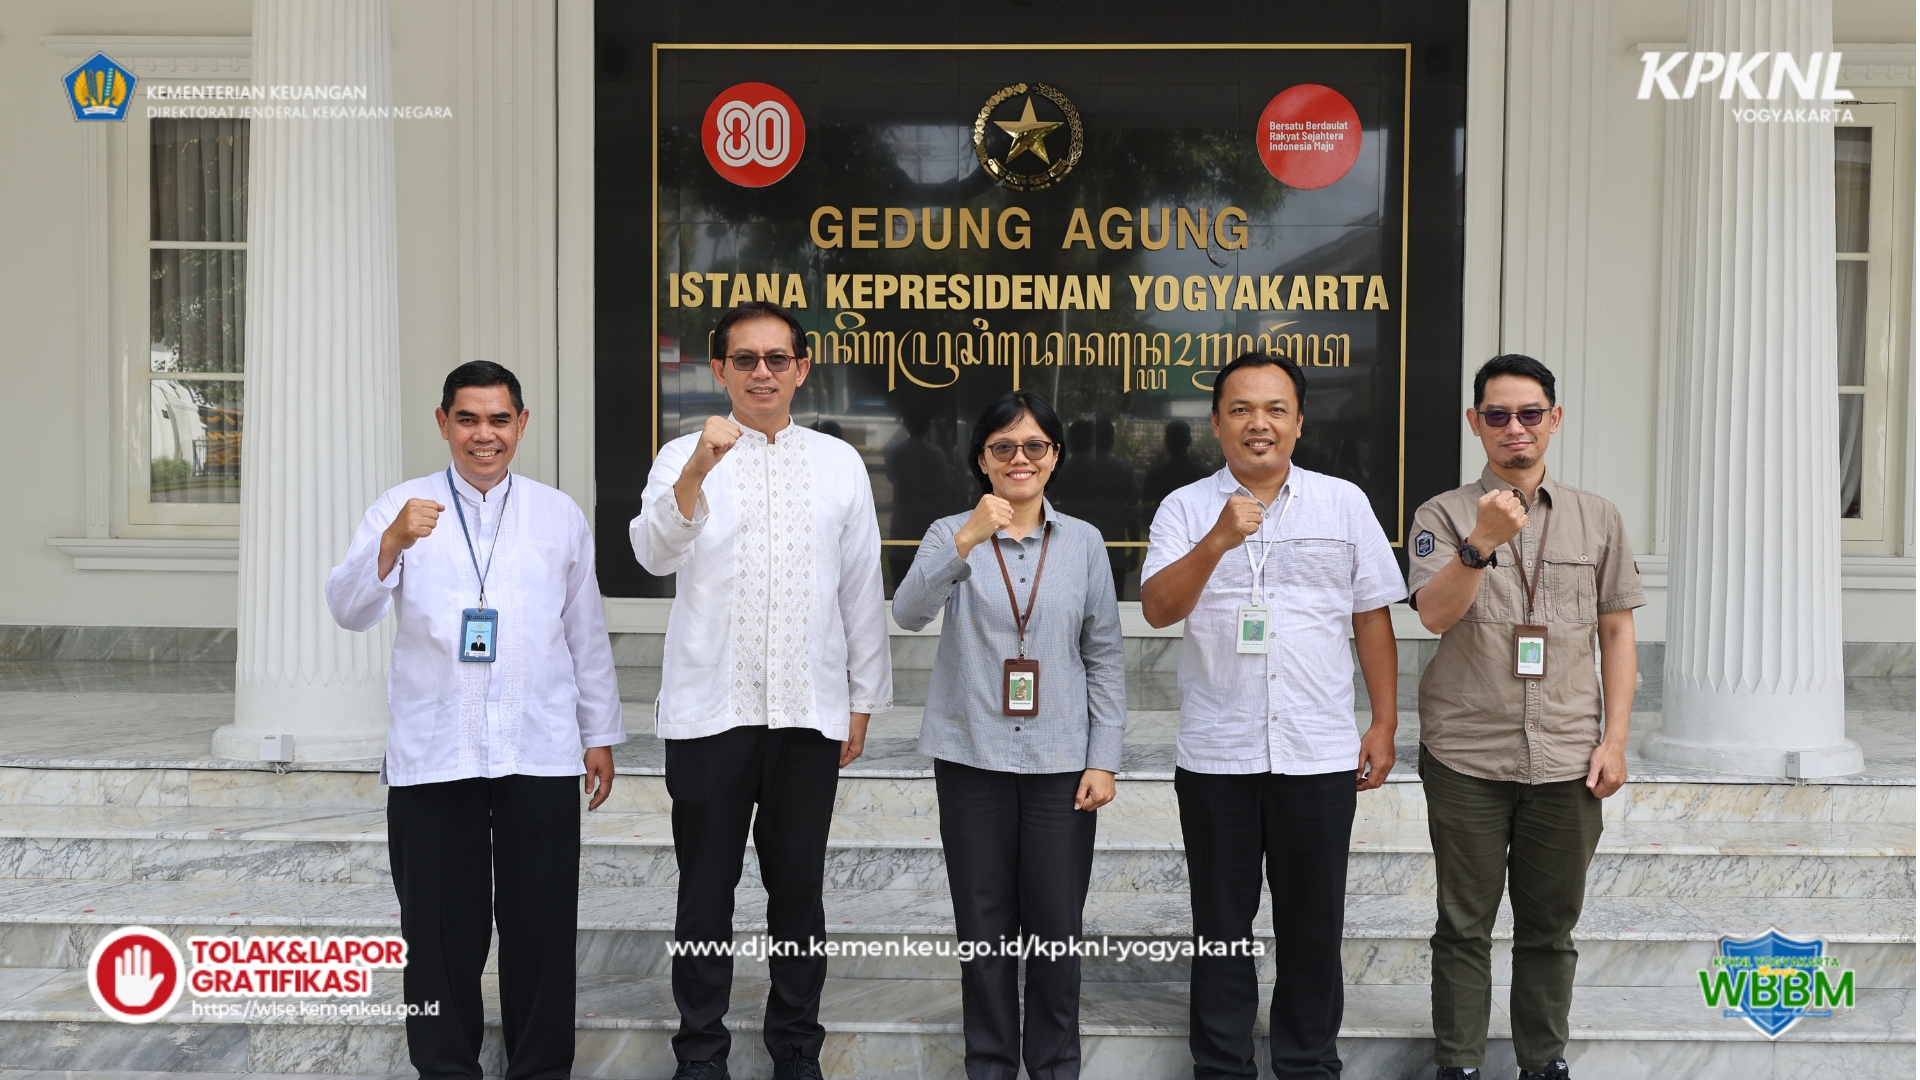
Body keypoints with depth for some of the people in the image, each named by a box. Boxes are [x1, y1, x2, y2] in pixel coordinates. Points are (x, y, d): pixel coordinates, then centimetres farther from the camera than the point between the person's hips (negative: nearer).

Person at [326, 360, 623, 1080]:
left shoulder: (560, 516, 10)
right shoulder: (402, 508, 5)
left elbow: (587, 634, 13)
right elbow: (350, 611, -6)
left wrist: (601, 734, 12)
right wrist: (392, 543, -24)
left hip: (539, 753, 1)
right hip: (432, 754, -1)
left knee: (541, 926, 6)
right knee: (440, 930, 7)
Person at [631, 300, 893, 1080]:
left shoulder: (840, 464, 6)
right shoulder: (684, 457, 0)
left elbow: (861, 588, 9)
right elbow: (655, 554, -18)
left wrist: (863, 699, 8)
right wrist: (698, 470, -35)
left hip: (809, 713, 2)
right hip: (709, 712, -1)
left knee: (799, 889, 11)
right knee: (706, 891, 8)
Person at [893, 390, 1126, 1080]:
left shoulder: (1083, 541, 4)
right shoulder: (952, 534, 1)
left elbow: (1105, 656, 5)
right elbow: (909, 612, -18)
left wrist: (1104, 759, -1)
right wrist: (965, 543, -32)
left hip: (1060, 762, 0)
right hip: (972, 758, 0)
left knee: (1056, 926, 5)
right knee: (983, 925, 9)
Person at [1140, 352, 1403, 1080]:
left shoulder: (1344, 503, 5)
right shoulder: (1186, 509, 2)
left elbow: (1372, 617, 8)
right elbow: (1157, 608, -11)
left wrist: (1384, 723, 5)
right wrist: (1218, 540, -25)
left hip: (1321, 753, 1)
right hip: (1216, 756, 0)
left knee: (1314, 924, 9)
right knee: (1221, 925, 10)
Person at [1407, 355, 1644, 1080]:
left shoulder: (1598, 519, 8)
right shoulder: (1444, 516, 0)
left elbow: (1617, 631, 9)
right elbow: (1434, 614, -14)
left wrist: (1614, 739, 2)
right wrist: (1481, 544, -31)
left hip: (1567, 757, 2)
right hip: (1466, 757, -2)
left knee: (1551, 926, 12)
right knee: (1464, 926, 6)